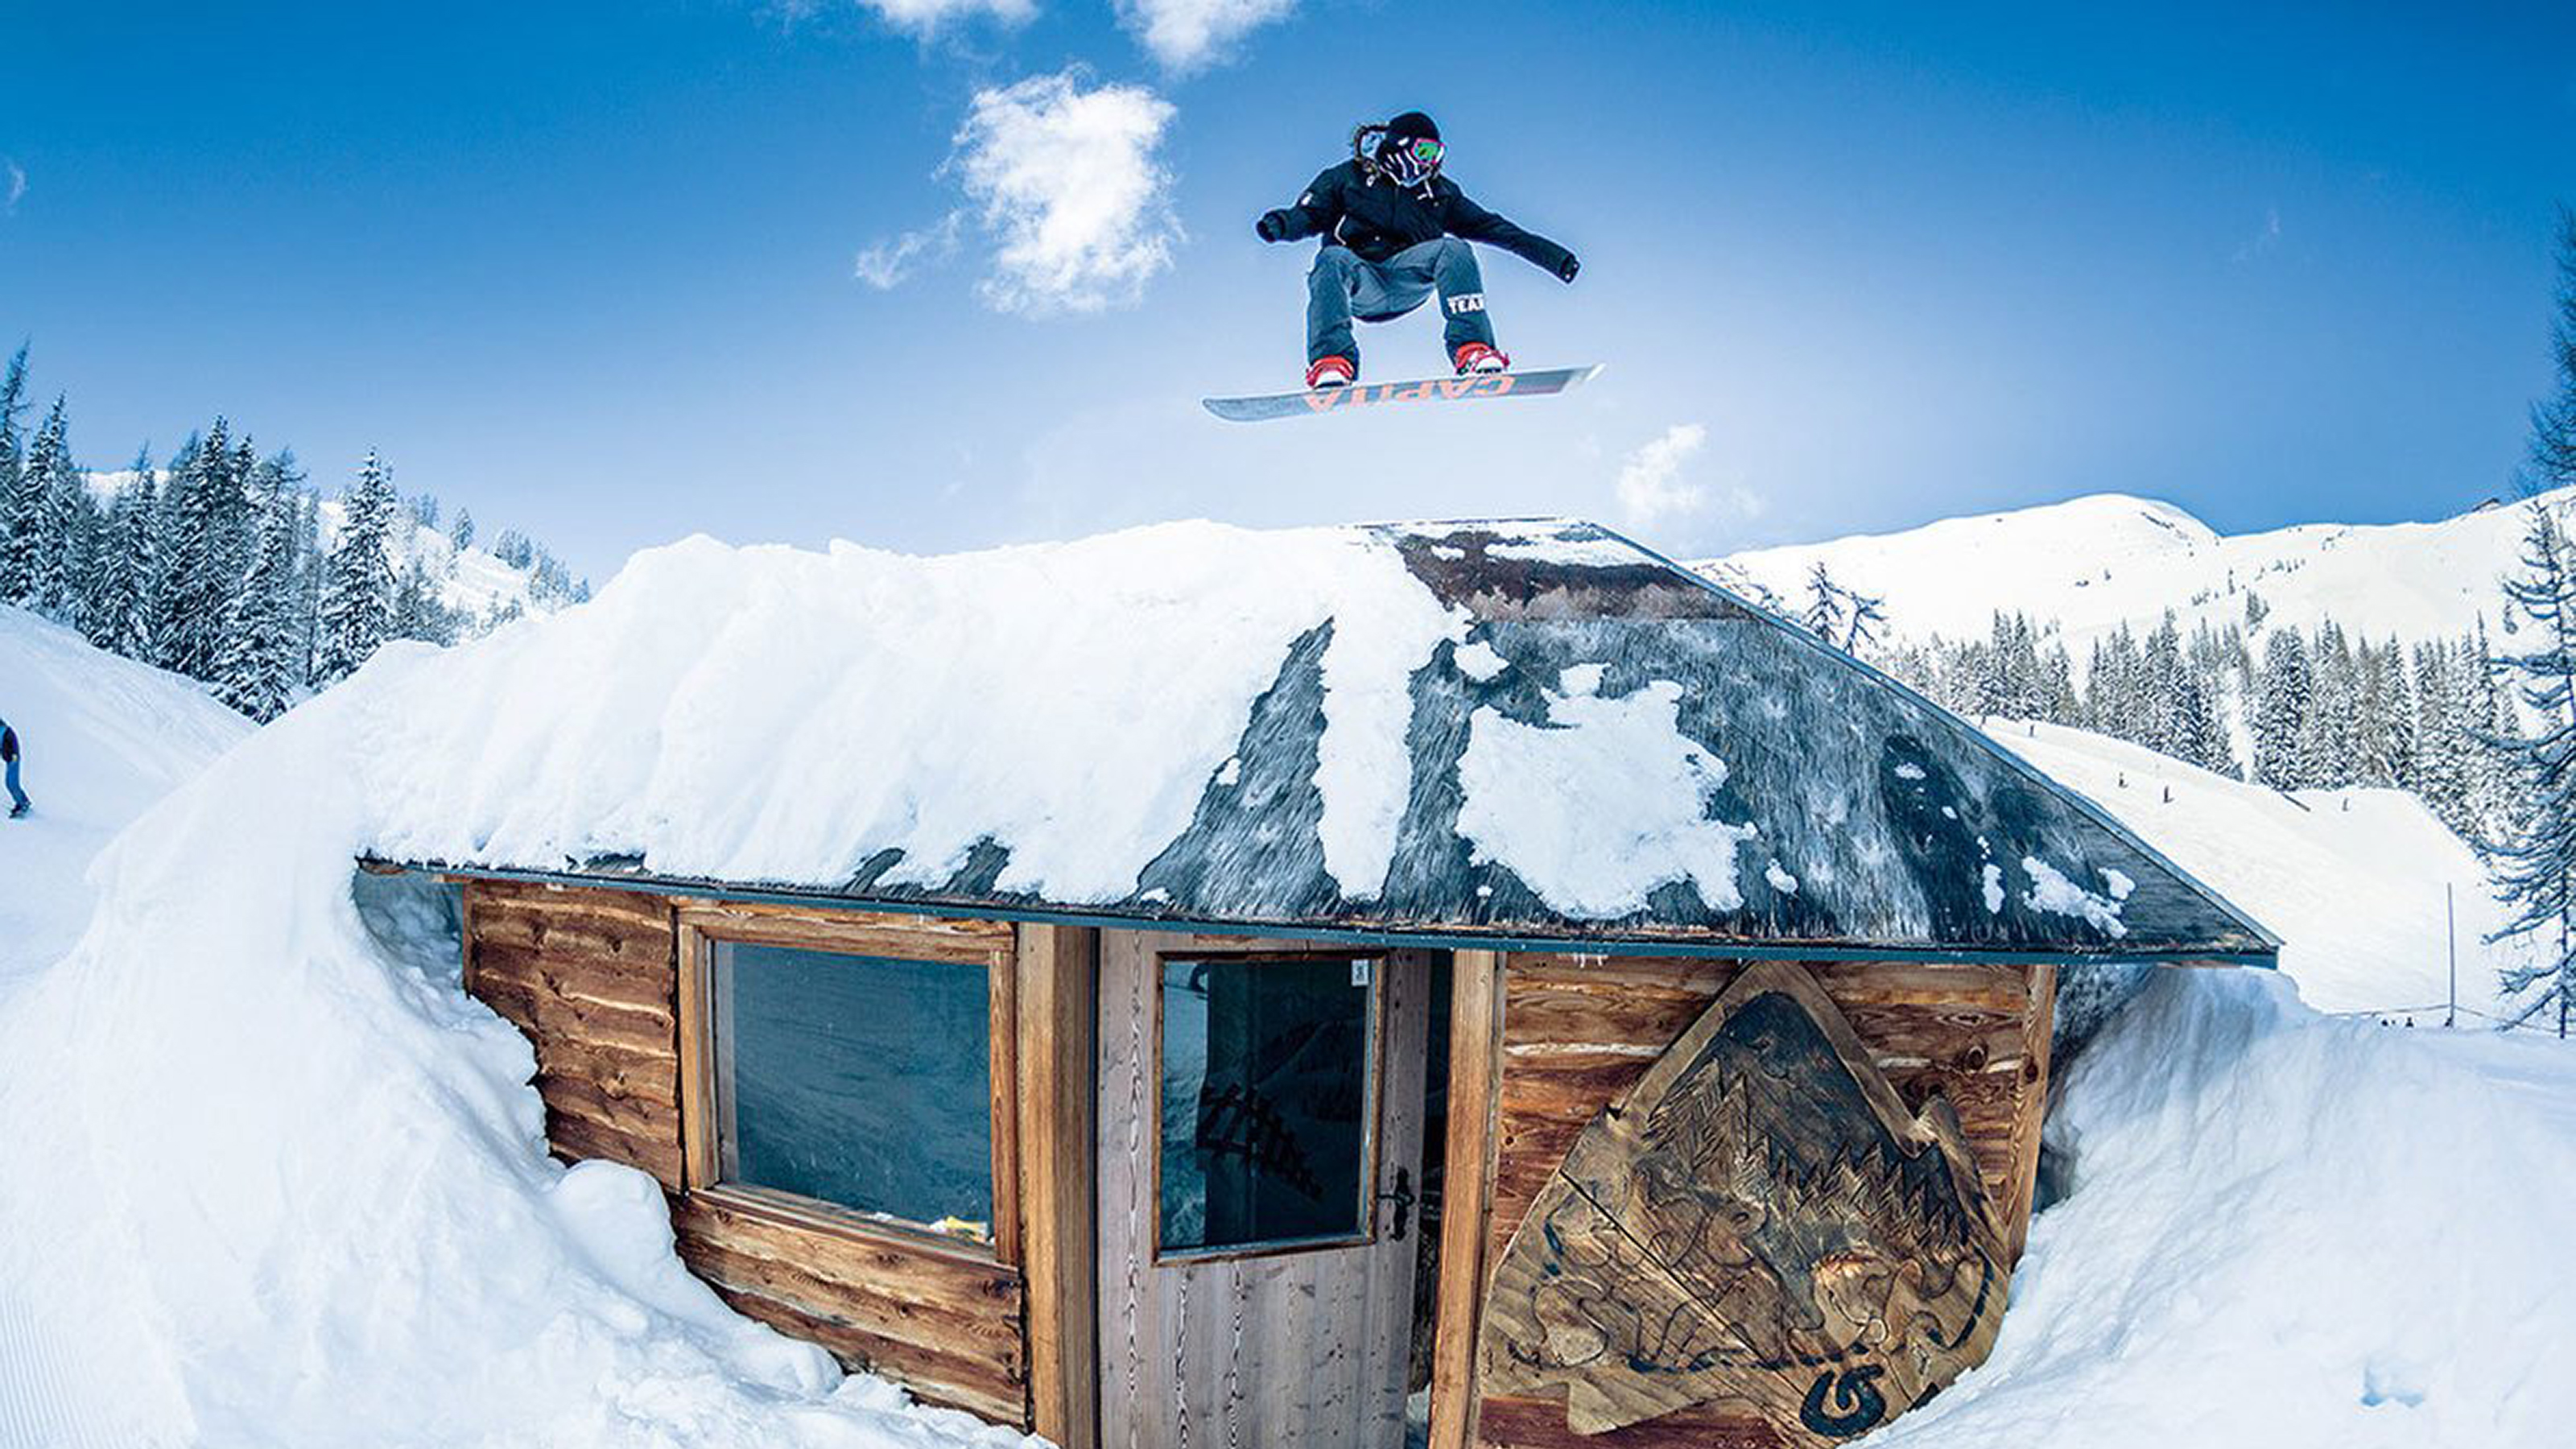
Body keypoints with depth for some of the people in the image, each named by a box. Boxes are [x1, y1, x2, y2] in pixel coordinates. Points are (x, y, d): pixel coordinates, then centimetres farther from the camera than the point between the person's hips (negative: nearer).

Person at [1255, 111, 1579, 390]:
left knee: (1453, 249, -21)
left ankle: (1472, 348, -30)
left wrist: (1552, 255, 13)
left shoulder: (1438, 191, 21)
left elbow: (1491, 227, 19)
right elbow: (1308, 215, 2)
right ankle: (1331, 359, -44)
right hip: (1359, 282, -2)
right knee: (1333, 259, -33)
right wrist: (1281, 223, -23)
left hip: (1407, 282, 2)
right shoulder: (1346, 178, 12)